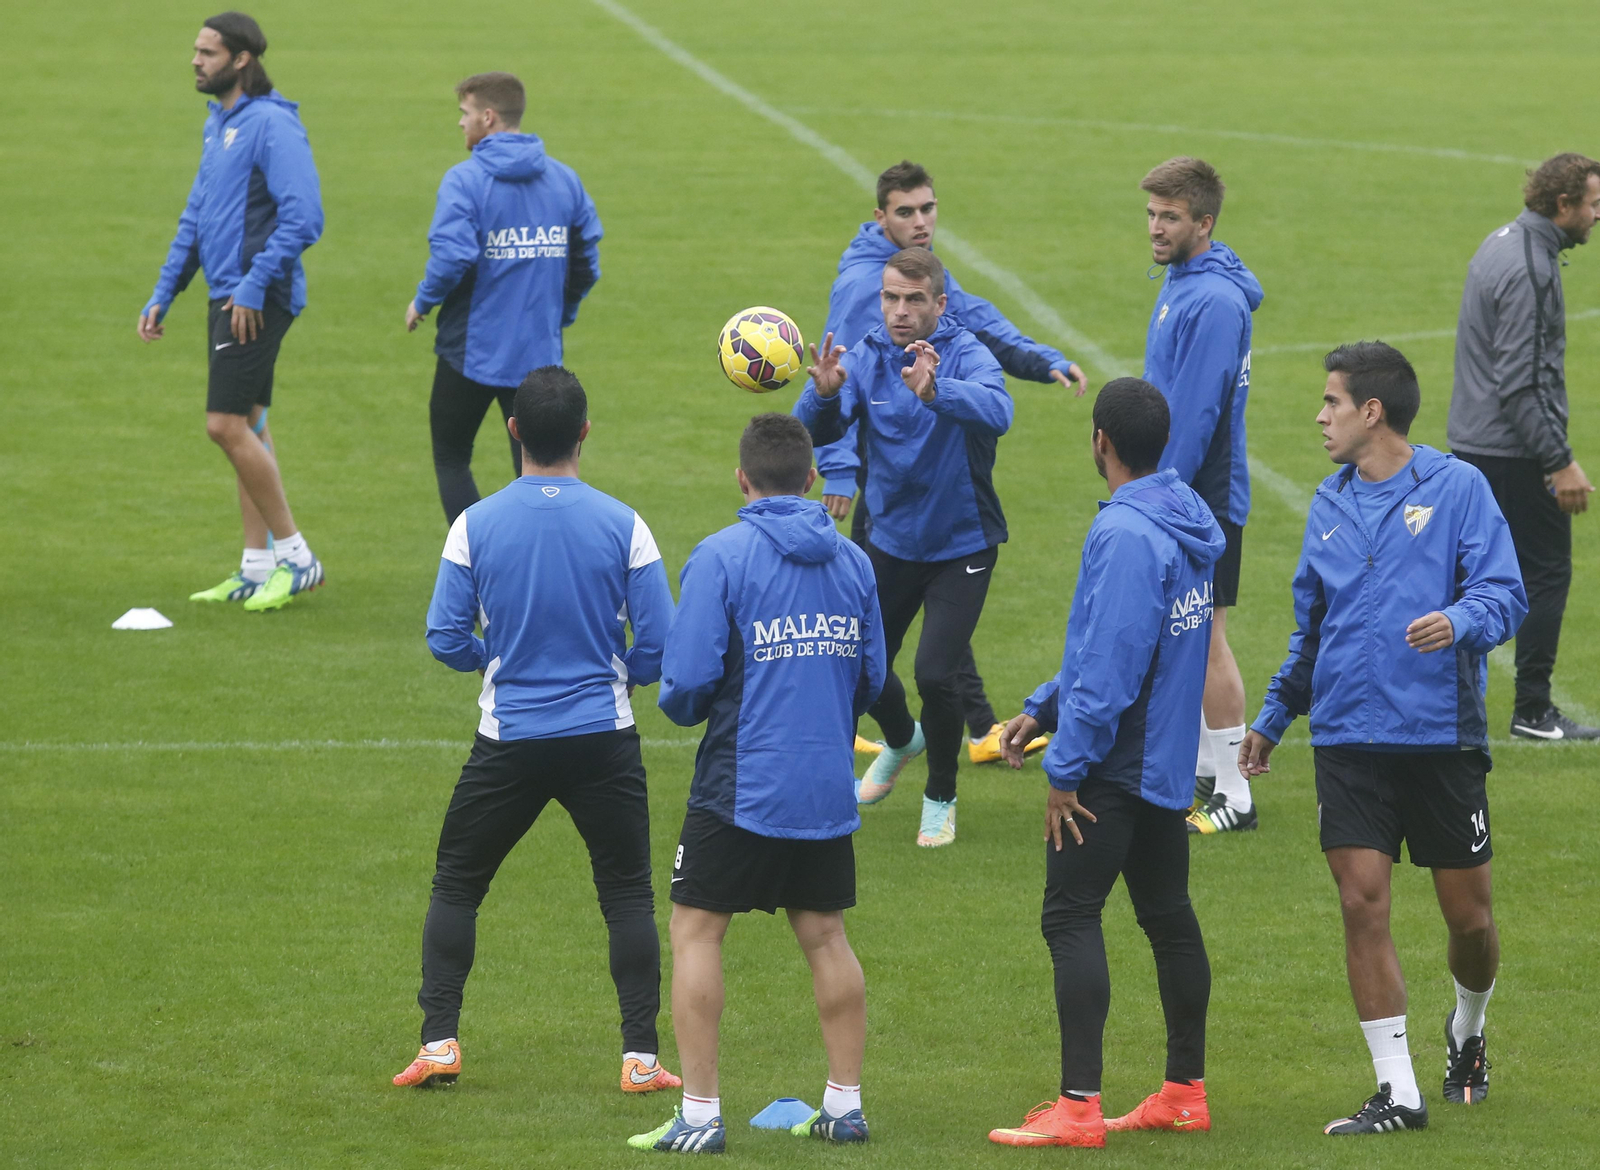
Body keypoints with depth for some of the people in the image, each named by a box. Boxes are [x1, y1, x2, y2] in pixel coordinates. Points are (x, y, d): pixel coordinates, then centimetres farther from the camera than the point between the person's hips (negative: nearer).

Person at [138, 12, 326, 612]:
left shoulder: (271, 125, -15)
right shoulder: (217, 123, 15)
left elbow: (302, 218, -21)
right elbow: (196, 215, 23)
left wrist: (254, 286, -22)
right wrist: (163, 294, 18)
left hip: (257, 299, -10)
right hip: (224, 295, 10)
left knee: (227, 424, -12)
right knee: (245, 428, 11)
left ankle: (296, 557, -3)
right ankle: (258, 567, 16)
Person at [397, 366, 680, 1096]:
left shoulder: (475, 525, -6)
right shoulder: (623, 526, -7)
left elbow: (445, 639, -4)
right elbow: (660, 646, -6)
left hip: (508, 741, 0)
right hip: (603, 736, 0)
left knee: (456, 884, 15)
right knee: (628, 894, 11)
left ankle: (439, 1042, 8)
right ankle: (641, 1055, 5)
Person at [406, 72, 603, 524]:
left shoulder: (465, 180, -13)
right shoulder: (565, 180, 4)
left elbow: (451, 258, -24)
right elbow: (587, 261, 7)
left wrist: (422, 302, -6)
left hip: (471, 351, -4)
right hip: (540, 351, 4)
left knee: (451, 459, 13)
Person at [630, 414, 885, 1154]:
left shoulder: (721, 557, -12)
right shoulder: (852, 562, 4)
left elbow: (688, 678, -16)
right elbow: (871, 679, 12)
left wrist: (685, 706, 7)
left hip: (741, 785, -5)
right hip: (828, 788, 5)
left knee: (696, 931, 4)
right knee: (824, 935, 16)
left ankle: (699, 1114, 0)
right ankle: (845, 1105, 18)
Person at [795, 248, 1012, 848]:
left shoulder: (966, 354, -18)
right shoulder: (866, 357, -6)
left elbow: (996, 411, -39)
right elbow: (814, 431, -18)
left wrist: (934, 392, -58)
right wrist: (825, 393, -41)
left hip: (961, 545, -4)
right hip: (892, 541, 4)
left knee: (935, 674, -15)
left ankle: (941, 799, 11)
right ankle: (901, 740, 48)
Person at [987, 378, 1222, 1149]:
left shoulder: (1124, 533, -22)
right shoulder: (1184, 521, 9)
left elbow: (1110, 667, -24)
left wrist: (1066, 767, -19)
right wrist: (1044, 707, 17)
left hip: (1114, 767, -10)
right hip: (1168, 761, 10)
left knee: (1070, 918, -6)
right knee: (1167, 916, 15)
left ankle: (1078, 1106, -9)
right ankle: (1185, 1092, 22)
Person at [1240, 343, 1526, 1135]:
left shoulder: (1456, 488, -3)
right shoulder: (1329, 504, 13)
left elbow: (1505, 594, -10)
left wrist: (1459, 622, -31)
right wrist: (1272, 719, 25)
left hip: (1442, 735, -3)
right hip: (1348, 737, 3)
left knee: (1468, 913, 5)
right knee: (1363, 905, -7)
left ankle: (1467, 1032, 36)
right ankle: (1397, 1092, -3)